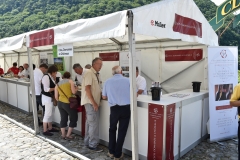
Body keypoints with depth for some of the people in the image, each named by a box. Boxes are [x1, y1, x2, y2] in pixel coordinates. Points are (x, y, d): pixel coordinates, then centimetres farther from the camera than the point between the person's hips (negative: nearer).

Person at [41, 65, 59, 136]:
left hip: (51, 97, 10)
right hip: (47, 98, -10)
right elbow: (46, 89, -23)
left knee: (50, 113, 17)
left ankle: (50, 128, 28)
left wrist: (54, 79, 1)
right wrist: (55, 88, -16)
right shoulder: (46, 77, -17)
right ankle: (45, 131, 4)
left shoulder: (51, 77, 11)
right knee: (47, 114, -5)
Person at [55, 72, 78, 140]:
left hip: (60, 103, 6)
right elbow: (73, 92, -10)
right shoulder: (70, 81, 0)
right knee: (74, 118, 9)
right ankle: (68, 135, 11)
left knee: (63, 118, 15)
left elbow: (56, 97, 8)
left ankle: (63, 135, 21)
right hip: (68, 103, -5)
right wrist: (76, 89, 11)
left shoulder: (58, 84, 12)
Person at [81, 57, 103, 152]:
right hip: (90, 102, -9)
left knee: (90, 123, 17)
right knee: (94, 124, -4)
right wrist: (93, 103, -21)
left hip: (94, 102, 9)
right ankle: (93, 145, 8)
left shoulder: (95, 74, 12)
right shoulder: (89, 73, -14)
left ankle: (87, 142, 30)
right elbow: (87, 88, -20)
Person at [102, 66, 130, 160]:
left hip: (114, 108, 1)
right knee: (122, 131, 10)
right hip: (126, 108, -1)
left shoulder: (108, 81, 3)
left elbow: (104, 97, 12)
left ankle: (111, 152, 29)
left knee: (112, 129, 22)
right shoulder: (127, 80, -1)